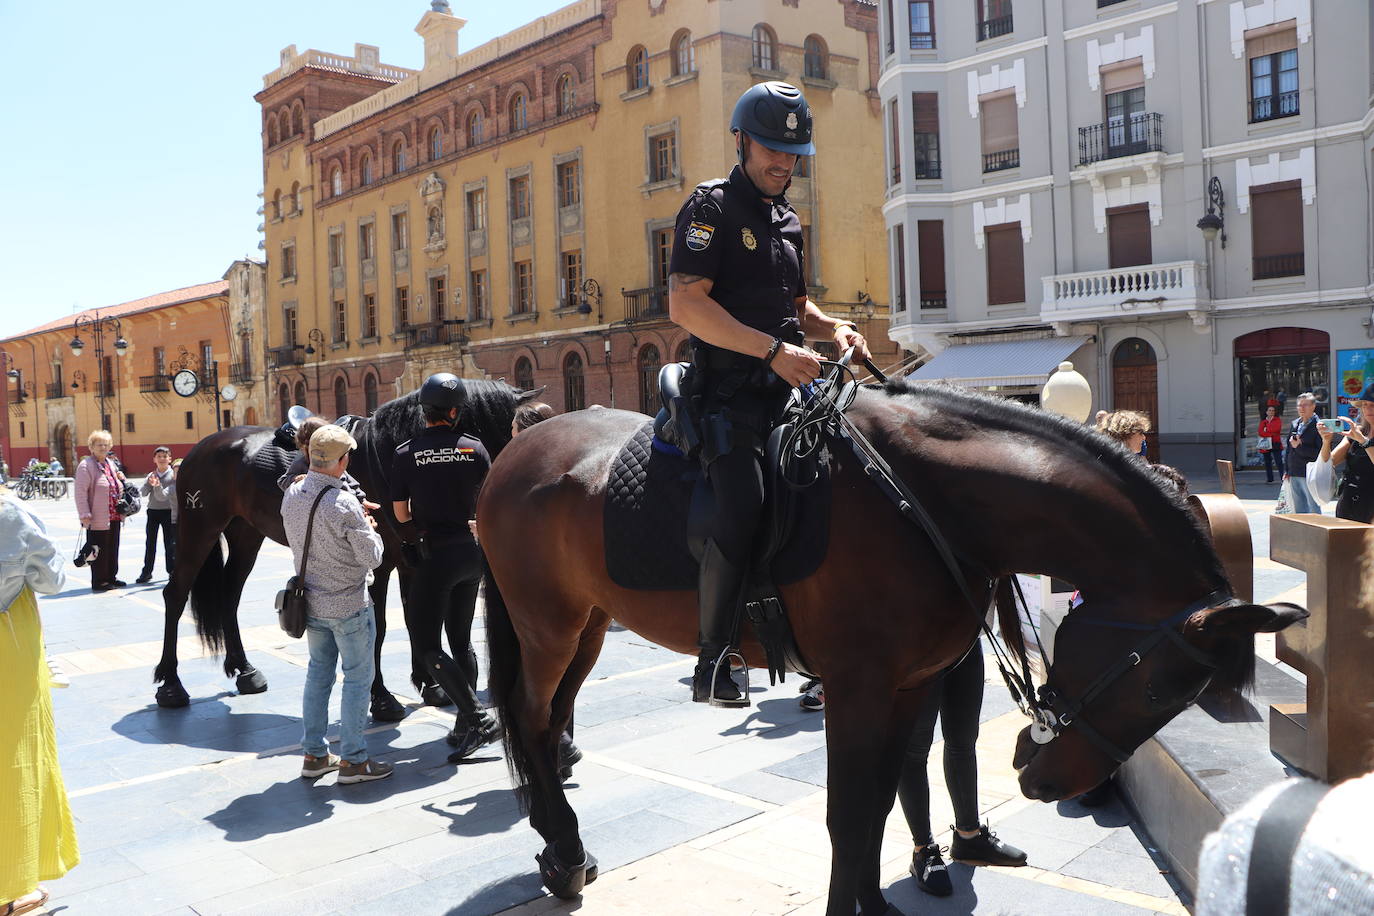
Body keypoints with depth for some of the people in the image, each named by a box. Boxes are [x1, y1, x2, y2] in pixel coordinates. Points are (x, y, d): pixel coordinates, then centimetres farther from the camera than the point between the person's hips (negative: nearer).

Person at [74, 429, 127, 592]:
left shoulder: (111, 463, 17)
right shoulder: (86, 465, -8)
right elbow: (81, 492, -14)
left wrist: (122, 479, 8)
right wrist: (85, 515, -19)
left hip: (114, 517, 8)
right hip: (98, 518, -8)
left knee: (113, 548, 14)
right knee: (99, 550, -1)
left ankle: (111, 577, 25)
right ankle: (98, 582, 7)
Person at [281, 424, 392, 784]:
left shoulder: (291, 495, -2)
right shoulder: (344, 504, -24)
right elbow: (372, 557, -18)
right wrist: (371, 530, 2)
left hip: (311, 602, 7)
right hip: (349, 605, -7)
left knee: (318, 672, 17)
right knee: (358, 677, 5)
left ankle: (314, 754, 25)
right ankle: (353, 760, 12)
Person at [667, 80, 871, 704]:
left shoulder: (787, 220, 23)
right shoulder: (712, 207, -2)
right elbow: (686, 305, -15)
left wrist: (831, 327, 9)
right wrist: (774, 350, -21)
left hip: (787, 391, 8)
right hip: (730, 393, -8)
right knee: (742, 506, -27)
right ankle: (713, 659, -12)